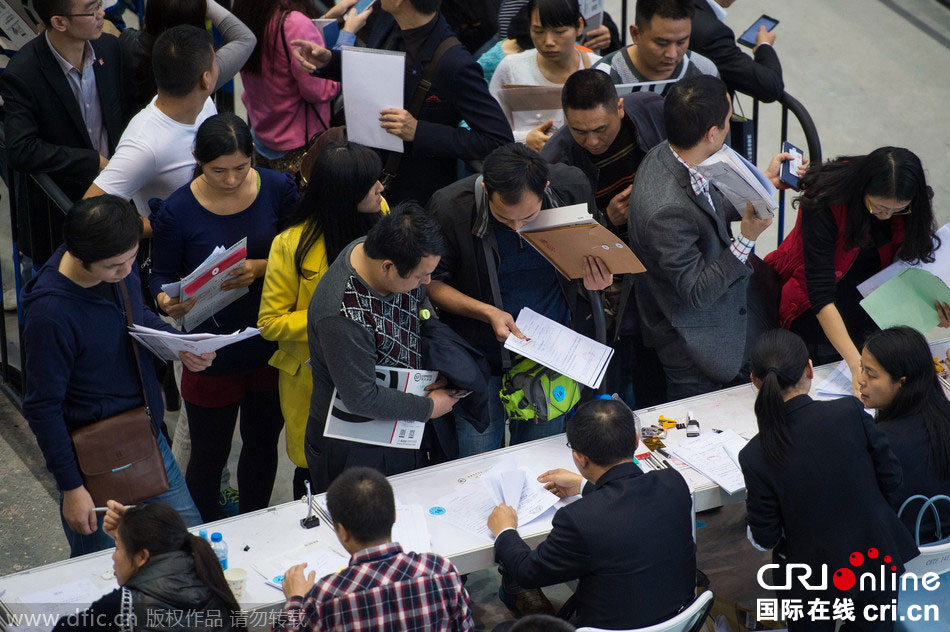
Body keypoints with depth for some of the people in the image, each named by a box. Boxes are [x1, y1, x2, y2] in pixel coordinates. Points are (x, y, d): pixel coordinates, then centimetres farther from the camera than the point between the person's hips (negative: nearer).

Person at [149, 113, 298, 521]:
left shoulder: (278, 189, -9)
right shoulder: (177, 211, -15)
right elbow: (162, 273, -4)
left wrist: (260, 269, -22)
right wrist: (166, 301, -27)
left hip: (272, 346, 3)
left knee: (263, 443, 21)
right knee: (209, 455, 9)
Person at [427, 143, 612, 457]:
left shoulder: (572, 187, -15)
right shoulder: (450, 207, -23)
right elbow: (430, 282, -10)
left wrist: (595, 277, -17)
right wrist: (487, 312, -24)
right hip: (481, 356, -2)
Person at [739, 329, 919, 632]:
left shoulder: (756, 457, -22)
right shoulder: (851, 412, -20)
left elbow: (764, 539, -12)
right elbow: (891, 479, -8)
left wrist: (752, 500, 8)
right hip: (877, 560, 2)